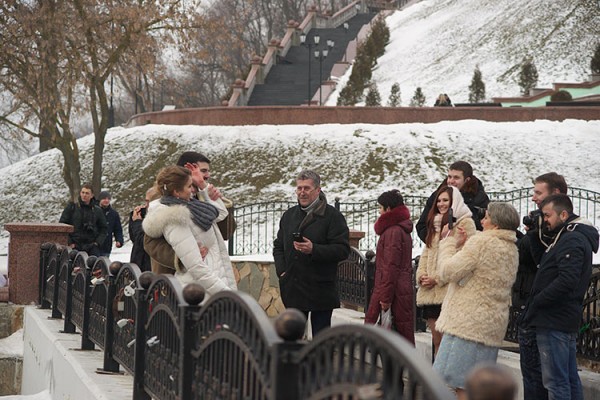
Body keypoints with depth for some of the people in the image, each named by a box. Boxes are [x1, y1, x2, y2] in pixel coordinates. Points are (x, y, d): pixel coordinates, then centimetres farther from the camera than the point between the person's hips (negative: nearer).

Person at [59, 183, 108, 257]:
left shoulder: (97, 211, 10)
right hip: (74, 246, -1)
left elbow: (103, 229, 19)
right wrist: (69, 242, -4)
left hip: (92, 247, 1)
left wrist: (97, 242, 4)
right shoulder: (72, 207, 4)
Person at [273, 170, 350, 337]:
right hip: (293, 290, 6)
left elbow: (342, 250, -12)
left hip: (320, 291, -5)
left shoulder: (332, 216, -5)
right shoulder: (289, 215, 14)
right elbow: (278, 246, 21)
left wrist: (314, 250, -24)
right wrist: (281, 270, 4)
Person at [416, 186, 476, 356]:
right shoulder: (435, 224, 23)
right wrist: (421, 275, 3)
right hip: (430, 291, 7)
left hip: (449, 290, -7)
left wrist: (437, 279, -14)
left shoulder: (464, 223, -2)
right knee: (437, 340, 8)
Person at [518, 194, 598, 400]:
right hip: (566, 321, 11)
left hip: (554, 321, -11)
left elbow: (566, 281, -24)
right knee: (570, 379, 14)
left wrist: (535, 304, -18)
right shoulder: (575, 237, 19)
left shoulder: (571, 240, -14)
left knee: (555, 381, -9)